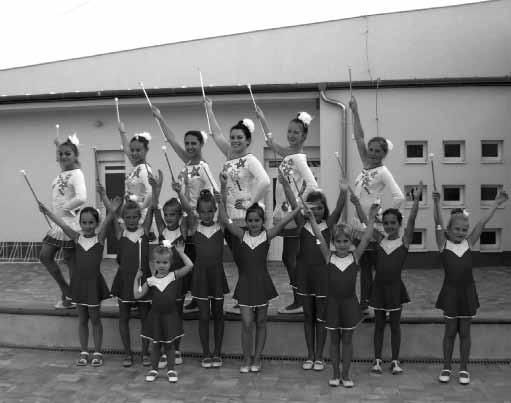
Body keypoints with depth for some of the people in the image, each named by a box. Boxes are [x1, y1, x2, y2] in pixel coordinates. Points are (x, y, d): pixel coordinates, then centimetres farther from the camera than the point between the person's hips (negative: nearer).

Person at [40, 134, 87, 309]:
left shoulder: (76, 173, -15)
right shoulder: (60, 174, 11)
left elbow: (81, 198, -28)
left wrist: (63, 209, -19)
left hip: (70, 223, -8)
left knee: (70, 260, 1)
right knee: (45, 256, 8)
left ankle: (72, 296, 15)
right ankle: (66, 291, 20)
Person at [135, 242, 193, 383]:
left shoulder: (174, 276, -5)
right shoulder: (150, 281, -2)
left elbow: (189, 265, -15)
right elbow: (138, 295, 0)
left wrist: (181, 252, -11)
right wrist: (137, 278, -3)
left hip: (171, 316, -1)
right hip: (155, 316, 1)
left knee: (169, 344, 9)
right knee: (156, 344, 12)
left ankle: (171, 369, 22)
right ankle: (154, 369, 26)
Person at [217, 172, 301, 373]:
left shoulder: (267, 235, -4)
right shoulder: (241, 234, -2)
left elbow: (283, 222, -15)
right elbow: (224, 219, -11)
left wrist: (301, 207, -26)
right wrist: (223, 191, -18)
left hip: (262, 282, 0)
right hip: (245, 283, 0)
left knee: (261, 322, 11)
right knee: (246, 323, -2)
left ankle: (257, 359, 25)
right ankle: (246, 359, 16)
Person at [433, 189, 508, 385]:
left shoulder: (468, 243, 3)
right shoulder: (444, 244, -4)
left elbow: (482, 223, 1)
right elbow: (438, 224, -17)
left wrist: (497, 203, 1)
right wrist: (437, 203, -29)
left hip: (467, 292, 2)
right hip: (450, 292, -2)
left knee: (464, 332, 11)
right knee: (450, 331, 9)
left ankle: (463, 369, 22)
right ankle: (446, 367, 22)